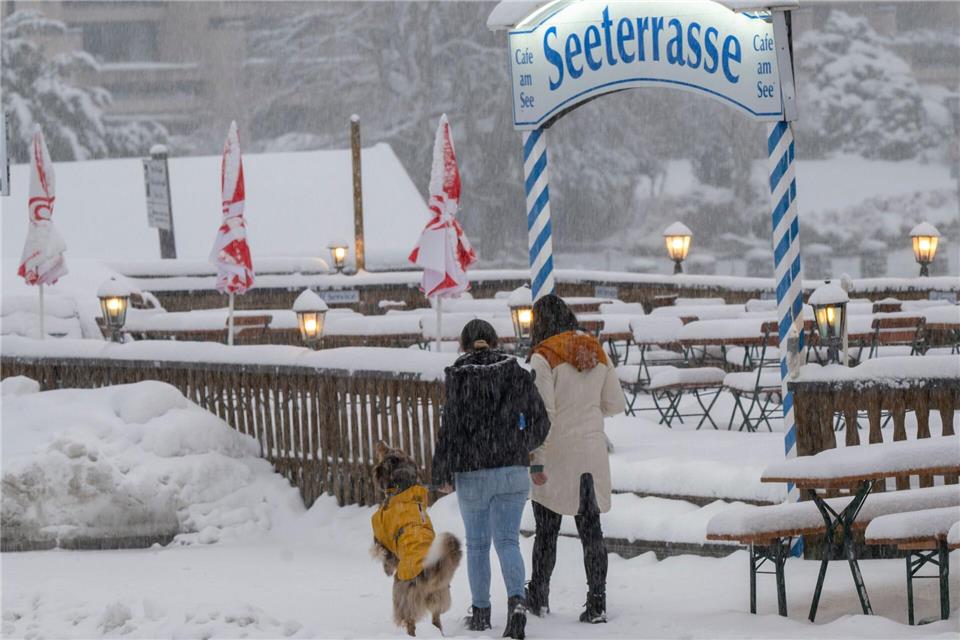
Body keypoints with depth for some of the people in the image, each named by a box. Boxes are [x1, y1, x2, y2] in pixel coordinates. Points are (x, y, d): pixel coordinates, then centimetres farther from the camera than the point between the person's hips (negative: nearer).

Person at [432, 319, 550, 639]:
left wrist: (443, 474, 0)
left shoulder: (459, 378, -8)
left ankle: (481, 612, 18)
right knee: (508, 540, 2)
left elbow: (450, 429, -10)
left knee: (477, 543, 12)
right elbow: (540, 420, 4)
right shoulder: (516, 373, 0)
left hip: (472, 473, -2)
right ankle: (516, 600, -21)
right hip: (513, 471, 2)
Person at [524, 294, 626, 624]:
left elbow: (543, 412, -16)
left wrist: (537, 461, -14)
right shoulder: (597, 353, 6)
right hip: (593, 453, 4)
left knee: (547, 529, 9)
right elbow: (616, 404, 10)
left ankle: (539, 597, 20)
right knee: (591, 529, 6)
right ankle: (596, 603, 1)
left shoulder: (544, 356, -11)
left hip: (557, 453, -4)